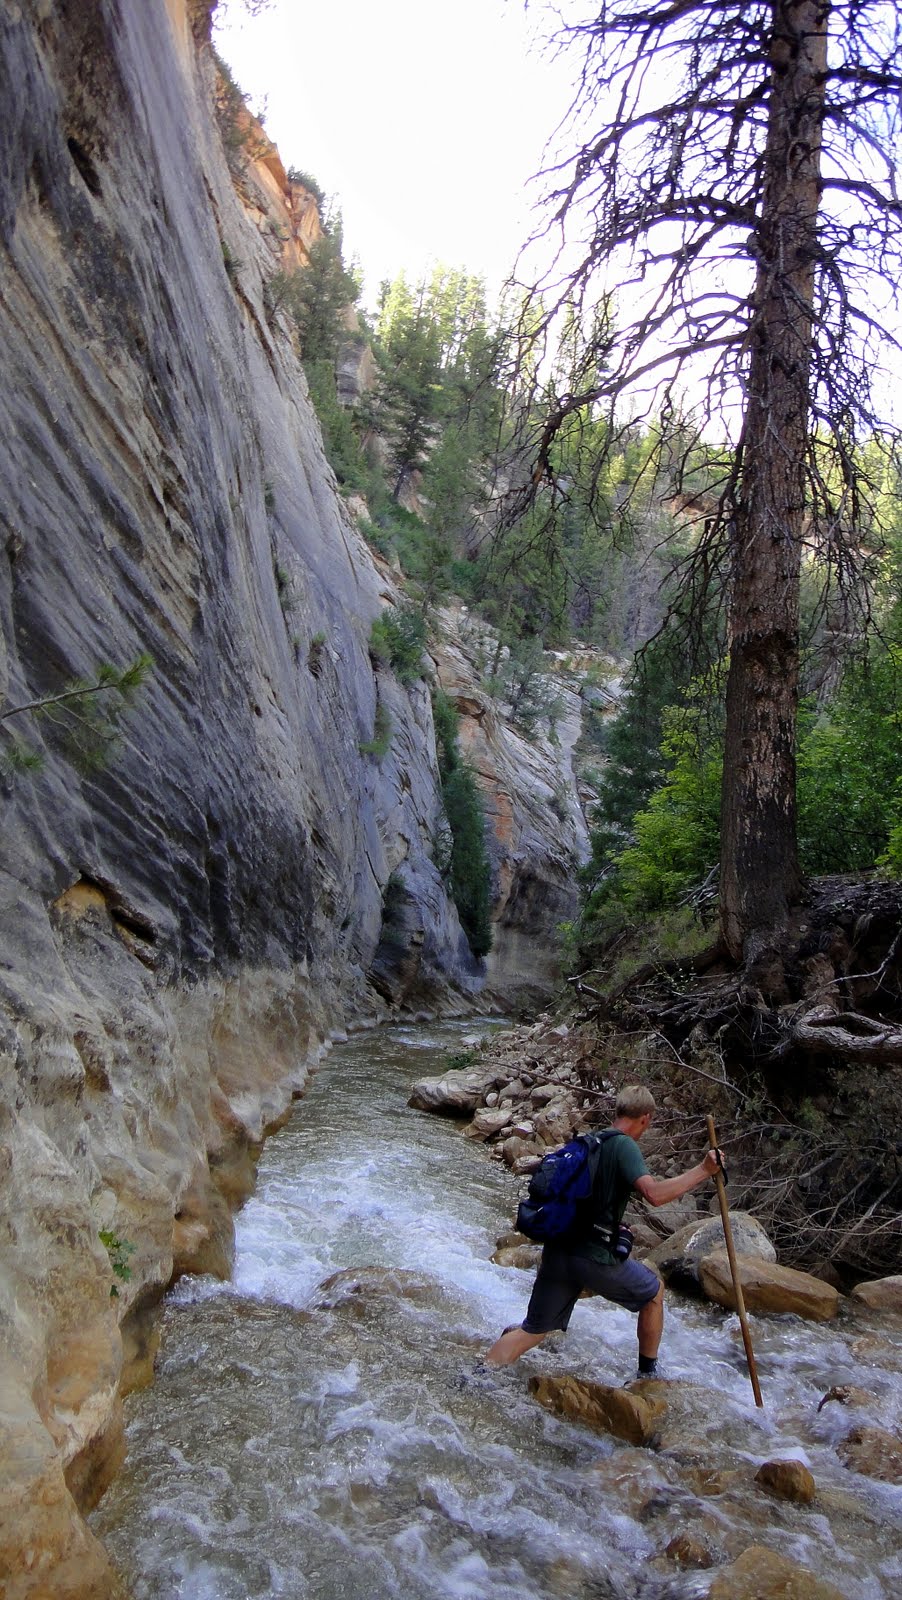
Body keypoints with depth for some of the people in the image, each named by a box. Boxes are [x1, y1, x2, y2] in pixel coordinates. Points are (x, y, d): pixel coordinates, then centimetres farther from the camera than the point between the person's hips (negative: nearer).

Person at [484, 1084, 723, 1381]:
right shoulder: (624, 1146, -11)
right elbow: (654, 1194, -26)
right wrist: (702, 1171, -19)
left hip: (557, 1252, 6)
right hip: (595, 1257, -6)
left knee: (533, 1331, 15)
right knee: (654, 1291, 22)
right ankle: (648, 1373, 34)